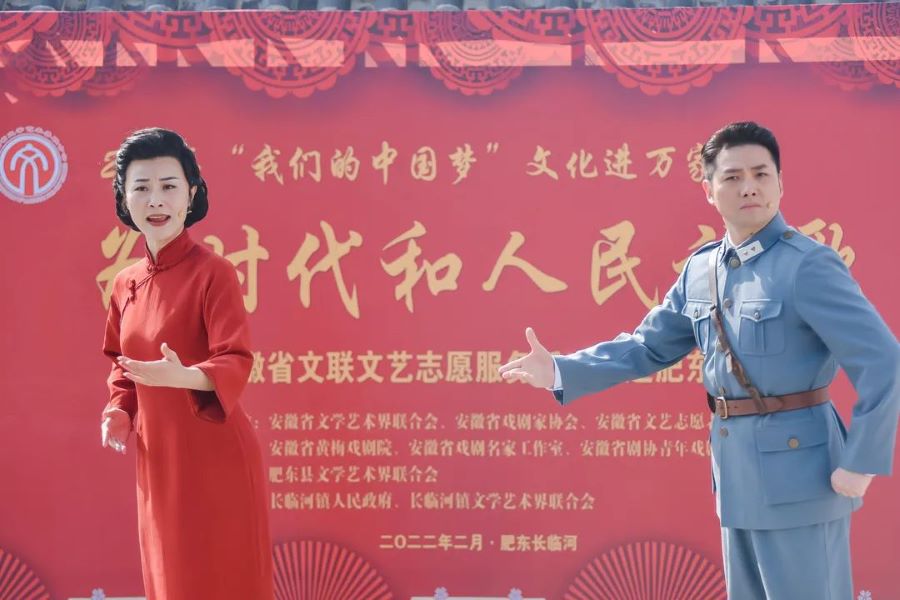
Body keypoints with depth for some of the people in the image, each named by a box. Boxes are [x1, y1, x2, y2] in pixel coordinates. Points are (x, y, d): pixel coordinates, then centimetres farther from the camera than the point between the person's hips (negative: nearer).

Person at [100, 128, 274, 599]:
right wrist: (117, 412, 1)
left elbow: (235, 364, -21)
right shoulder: (126, 284, 8)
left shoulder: (213, 272, -13)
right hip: (157, 459, 7)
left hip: (216, 456, -7)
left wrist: (183, 377, -39)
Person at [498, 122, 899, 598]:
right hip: (736, 469, 8)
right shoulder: (699, 270, 8)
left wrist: (860, 463, -17)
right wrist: (560, 371, 6)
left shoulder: (808, 265, -15)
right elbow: (648, 347, 16)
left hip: (797, 465, -8)